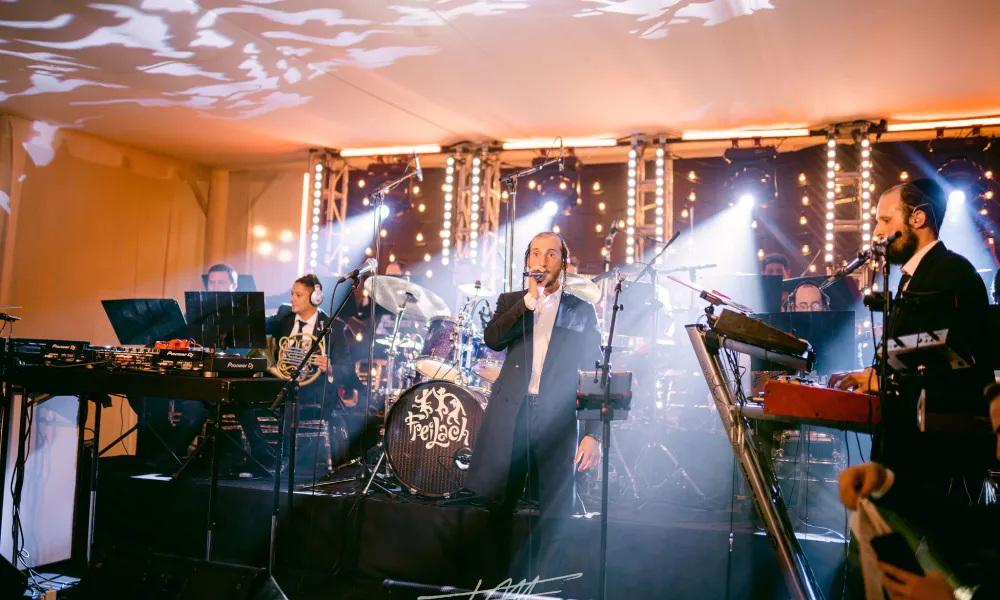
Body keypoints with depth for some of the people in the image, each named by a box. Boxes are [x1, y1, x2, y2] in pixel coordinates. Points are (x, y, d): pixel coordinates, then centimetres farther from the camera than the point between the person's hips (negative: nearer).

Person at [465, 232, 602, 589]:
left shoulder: (582, 311, 10)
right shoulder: (511, 301, 15)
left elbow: (595, 374, 6)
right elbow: (492, 338, -6)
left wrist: (594, 434, -3)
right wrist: (530, 300, -12)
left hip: (558, 420, -1)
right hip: (509, 414, 1)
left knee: (554, 513, -1)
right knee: (499, 506, 5)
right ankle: (496, 583, 20)